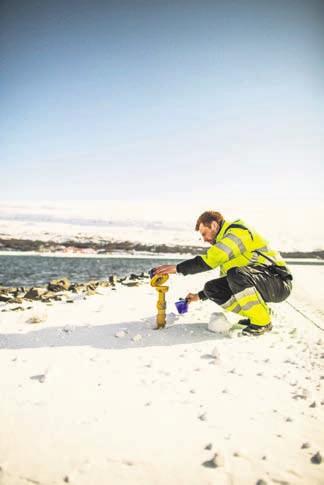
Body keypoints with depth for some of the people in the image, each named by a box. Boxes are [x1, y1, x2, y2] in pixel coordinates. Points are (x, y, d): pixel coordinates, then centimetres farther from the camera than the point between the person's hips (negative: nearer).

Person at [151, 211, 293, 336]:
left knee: (237, 274, -35)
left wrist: (178, 268, -24)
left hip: (279, 284, -9)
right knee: (212, 287, -2)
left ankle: (262, 322, -15)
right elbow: (226, 281, 24)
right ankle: (258, 313, 5)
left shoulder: (238, 232, -14)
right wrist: (200, 296, 23)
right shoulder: (227, 243, 16)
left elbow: (210, 260, -28)